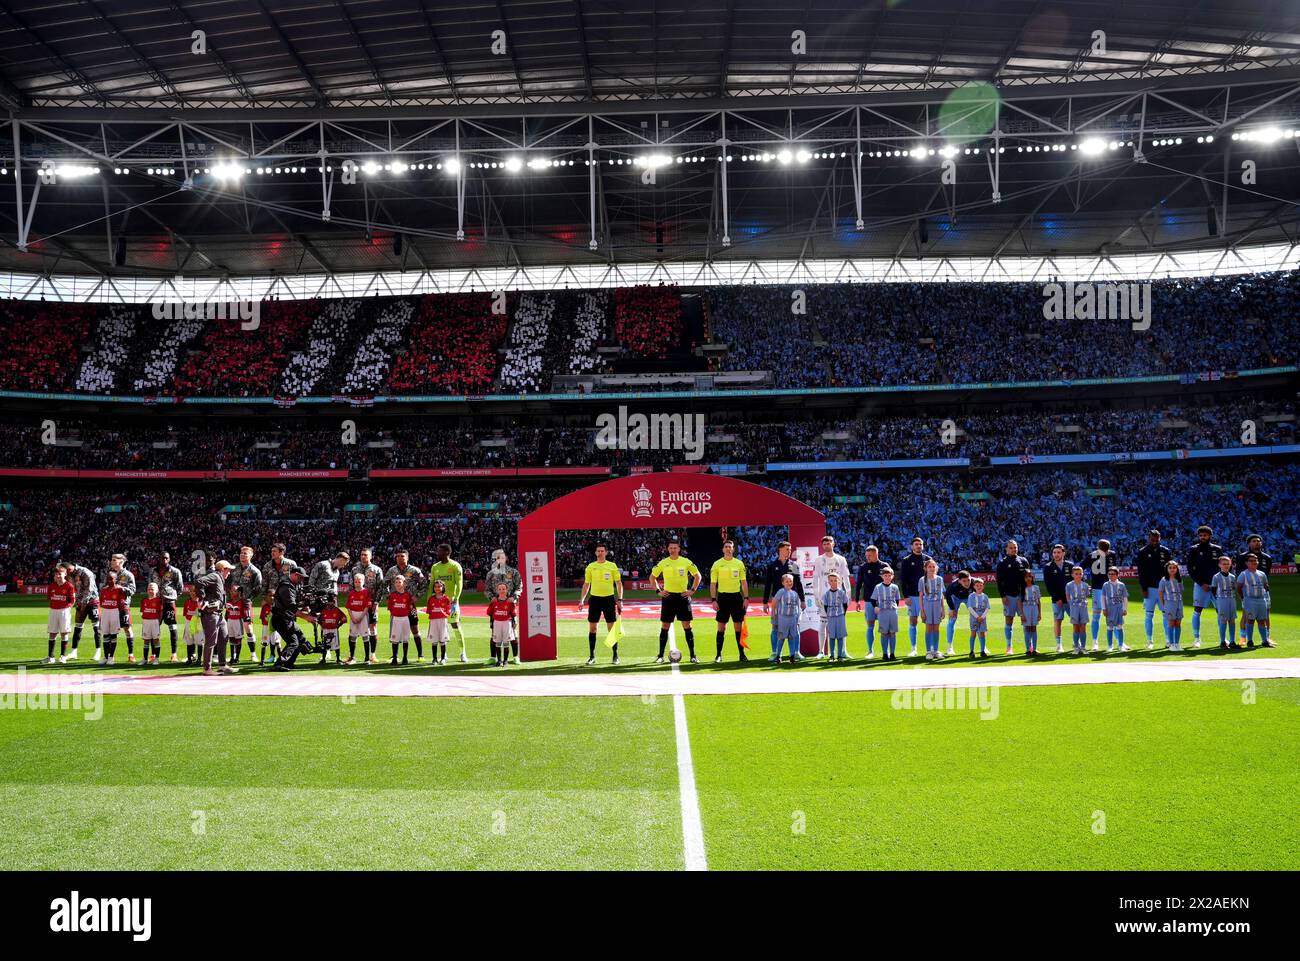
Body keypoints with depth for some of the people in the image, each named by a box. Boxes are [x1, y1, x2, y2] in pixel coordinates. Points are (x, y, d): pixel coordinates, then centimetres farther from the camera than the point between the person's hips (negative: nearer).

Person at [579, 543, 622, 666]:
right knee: (592, 628, 2)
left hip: (609, 598, -1)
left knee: (612, 627, 0)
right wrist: (582, 600, 4)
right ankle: (592, 656, 10)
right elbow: (586, 584, 11)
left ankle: (615, 655, 11)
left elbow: (618, 583, 3)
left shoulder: (612, 566, 1)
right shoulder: (590, 567, 5)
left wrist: (619, 600, -4)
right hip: (595, 598, 1)